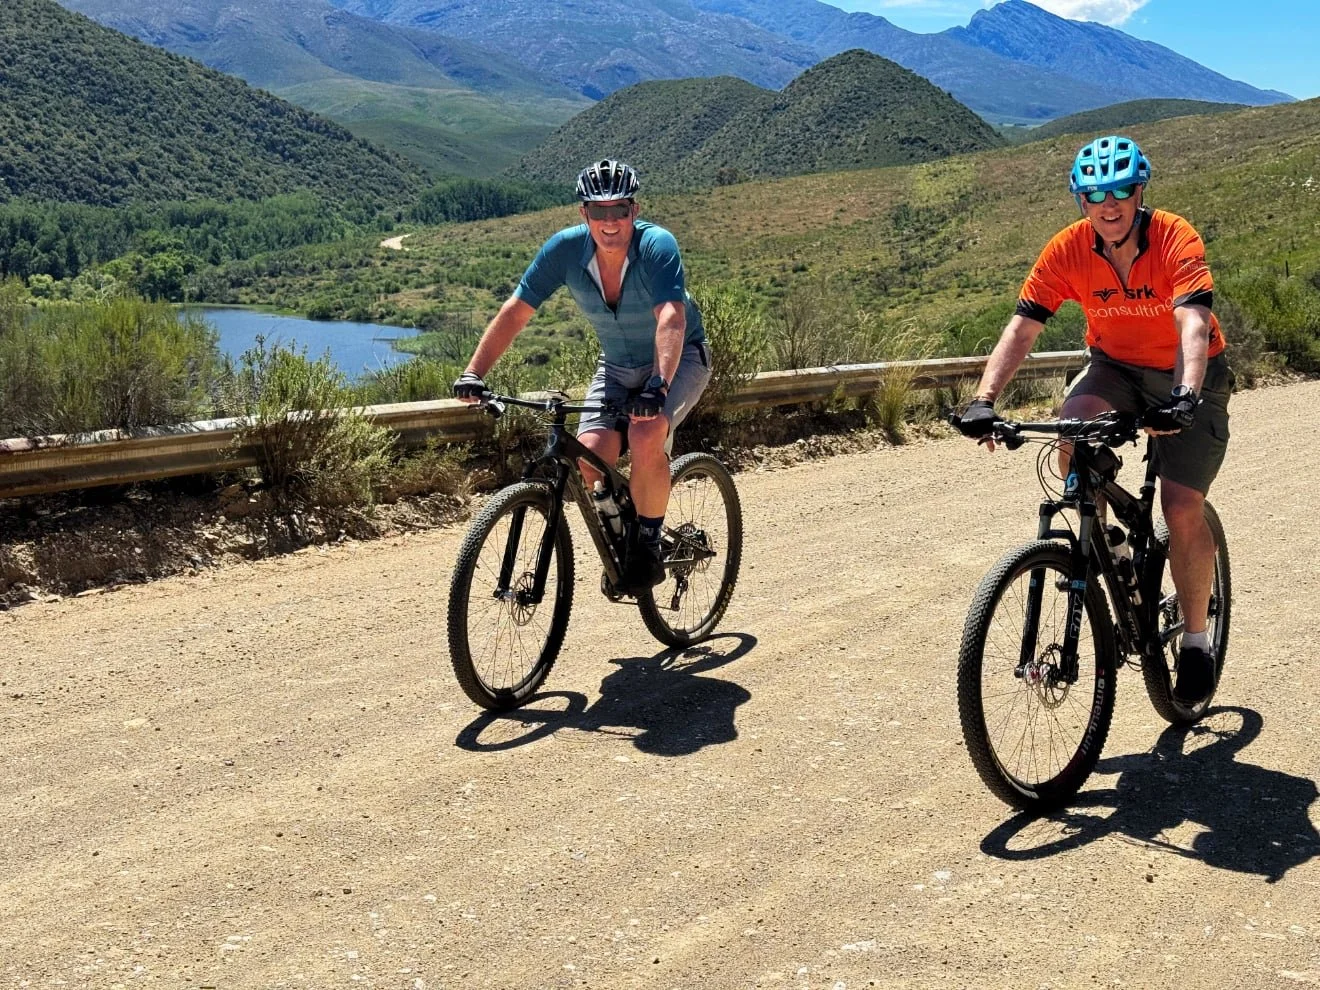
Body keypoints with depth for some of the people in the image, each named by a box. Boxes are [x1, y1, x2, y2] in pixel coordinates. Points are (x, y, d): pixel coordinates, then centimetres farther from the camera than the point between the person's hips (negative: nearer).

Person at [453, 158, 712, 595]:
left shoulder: (657, 245, -28)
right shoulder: (565, 248, -17)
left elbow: (671, 318, -42)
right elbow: (515, 312, -16)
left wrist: (658, 386, -56)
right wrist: (474, 373, -25)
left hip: (678, 358, -4)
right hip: (618, 365, 4)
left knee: (646, 436, -32)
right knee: (589, 459, -18)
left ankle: (647, 549, -12)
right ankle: (619, 539, 11)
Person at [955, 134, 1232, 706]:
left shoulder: (1175, 240, -26)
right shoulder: (1067, 250, -18)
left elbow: (1192, 323, -38)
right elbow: (1022, 327, -23)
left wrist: (1185, 396, -56)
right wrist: (984, 400, -37)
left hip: (1186, 377, -2)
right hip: (1116, 366, 3)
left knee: (1183, 508, -11)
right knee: (1073, 423, -30)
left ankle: (1196, 638, 10)